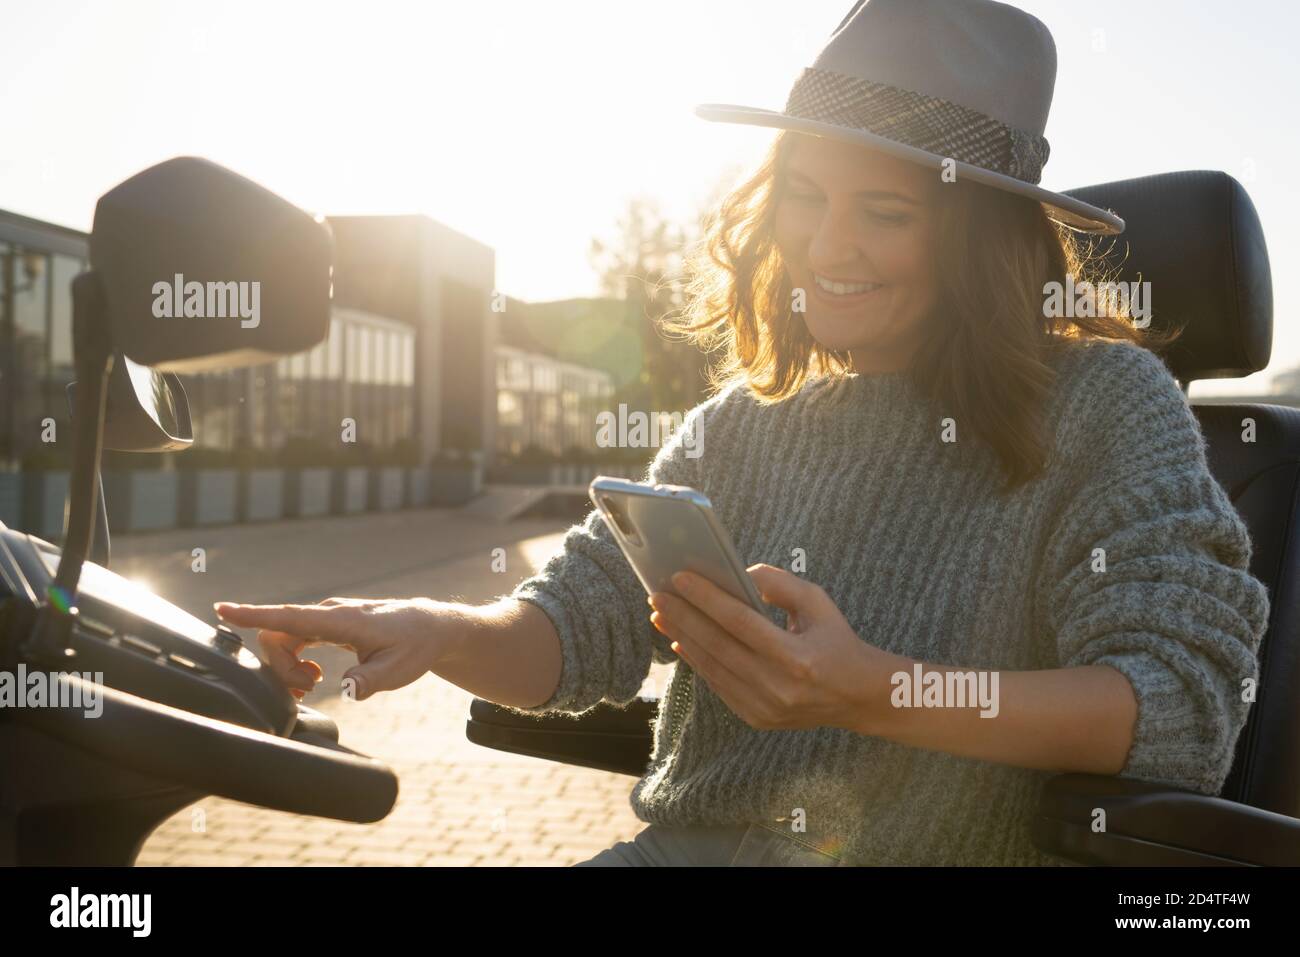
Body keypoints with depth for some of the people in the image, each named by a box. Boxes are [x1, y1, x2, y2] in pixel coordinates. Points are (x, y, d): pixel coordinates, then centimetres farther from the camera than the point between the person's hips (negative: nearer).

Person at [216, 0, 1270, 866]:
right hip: (678, 844, 4)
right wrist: (441, 631, -14)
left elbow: (1187, 702, -14)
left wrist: (876, 695, -27)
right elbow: (583, 624, 8)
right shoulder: (741, 424, 11)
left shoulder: (1105, 404, -4)